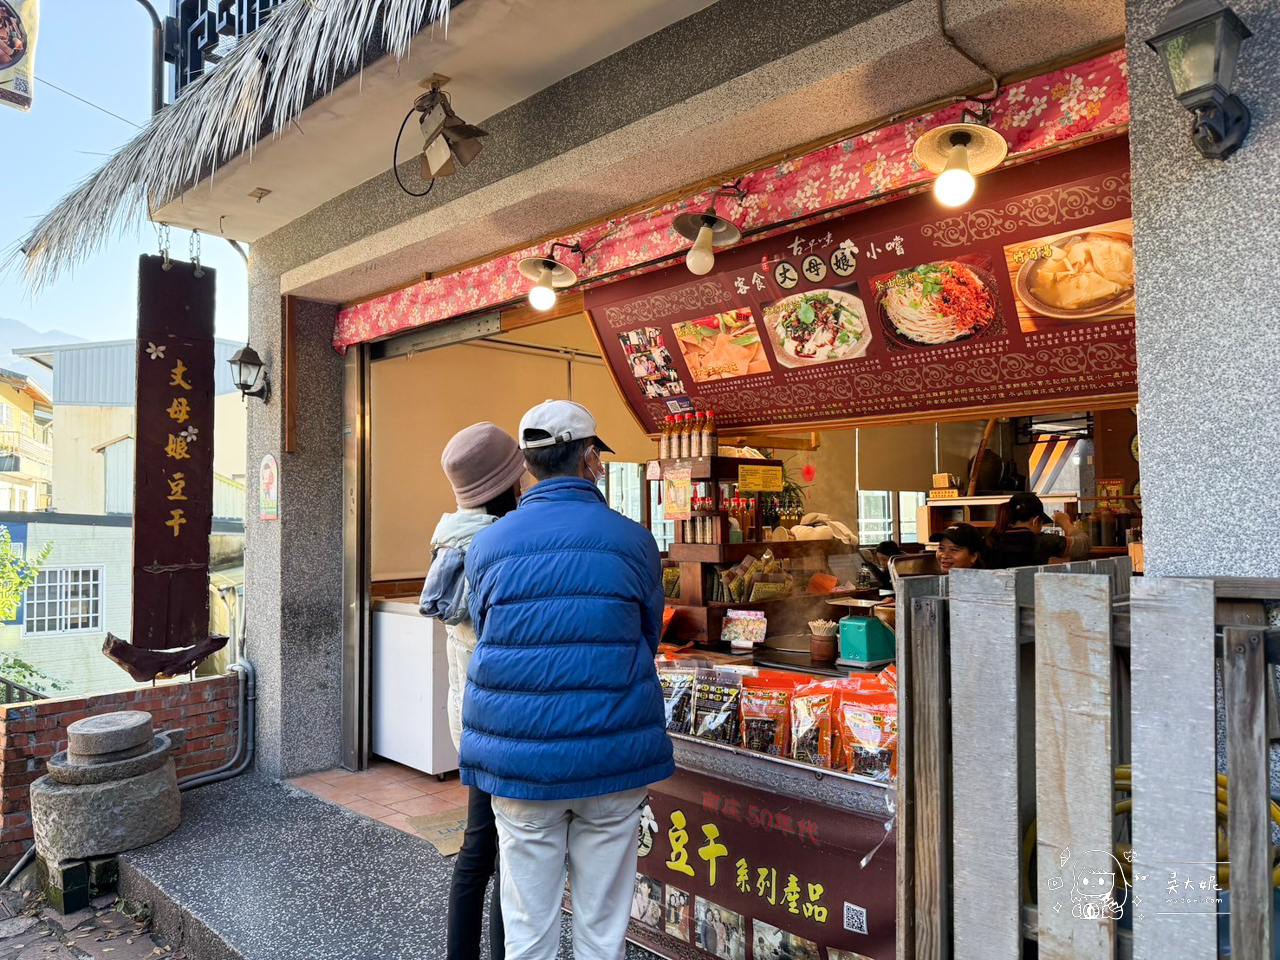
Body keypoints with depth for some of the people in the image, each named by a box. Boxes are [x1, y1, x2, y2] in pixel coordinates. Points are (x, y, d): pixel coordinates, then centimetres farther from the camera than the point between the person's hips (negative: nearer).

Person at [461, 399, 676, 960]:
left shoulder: (487, 545, -1)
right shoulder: (633, 541, -4)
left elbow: (485, 638, 8)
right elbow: (648, 642, 7)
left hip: (518, 760, 1)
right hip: (612, 762, -1)